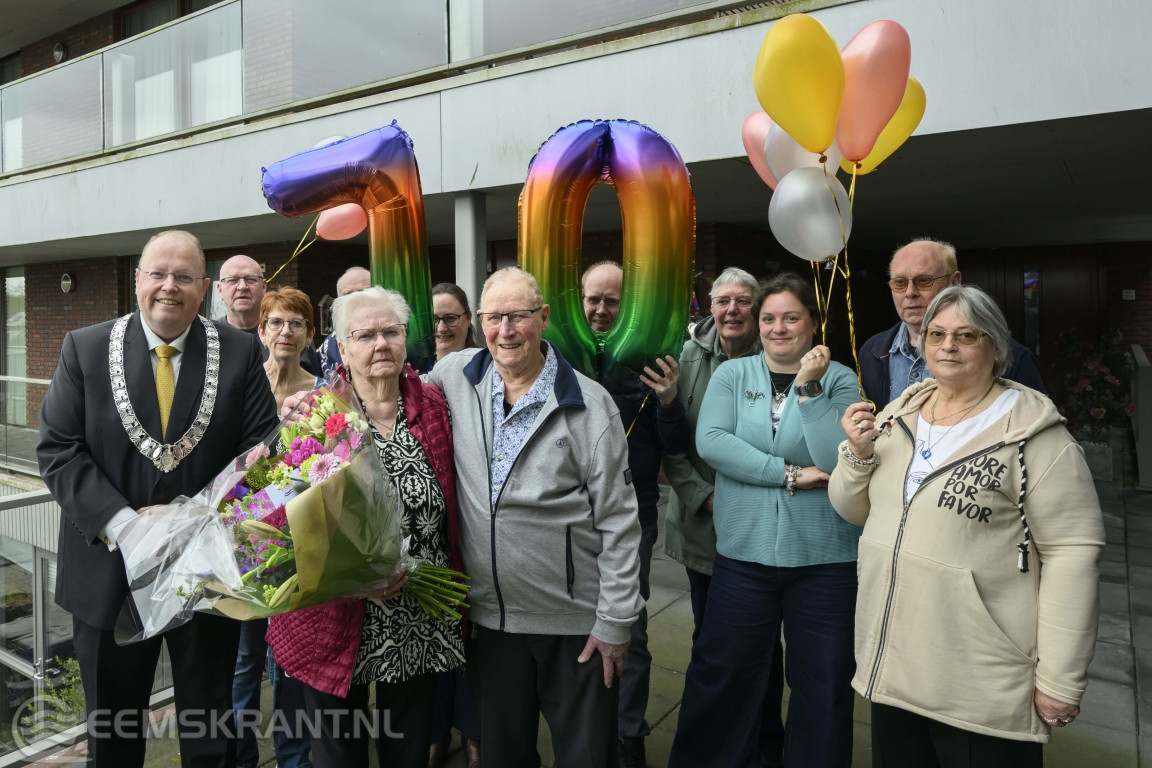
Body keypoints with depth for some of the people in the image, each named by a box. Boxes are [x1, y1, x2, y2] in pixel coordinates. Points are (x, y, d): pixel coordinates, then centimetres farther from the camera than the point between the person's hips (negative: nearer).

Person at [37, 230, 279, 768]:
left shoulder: (239, 353, -3)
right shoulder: (84, 349, -1)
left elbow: (261, 447, -6)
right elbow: (57, 450, -5)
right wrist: (122, 522, -17)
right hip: (110, 571, 1)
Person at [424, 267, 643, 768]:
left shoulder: (588, 403, -11)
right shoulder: (452, 375, -3)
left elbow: (618, 519, -9)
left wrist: (615, 621, -8)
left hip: (574, 622, -3)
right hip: (488, 617, 3)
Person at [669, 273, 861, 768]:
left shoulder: (840, 380, 0)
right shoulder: (731, 375, 3)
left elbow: (838, 461, -13)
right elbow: (710, 441, -12)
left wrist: (809, 387, -19)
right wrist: (789, 475, -16)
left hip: (824, 559, 0)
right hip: (743, 553, 1)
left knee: (823, 684, 13)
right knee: (722, 674, 12)